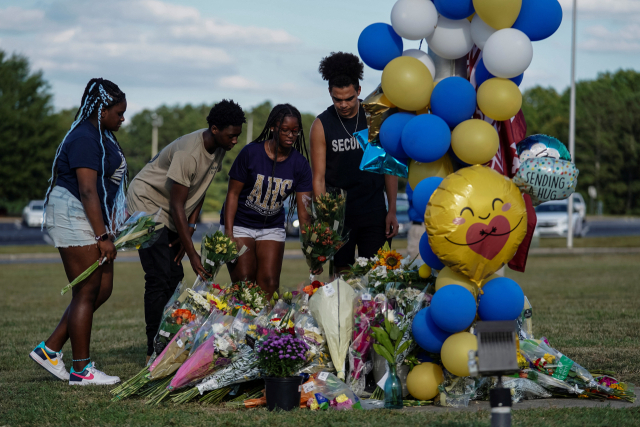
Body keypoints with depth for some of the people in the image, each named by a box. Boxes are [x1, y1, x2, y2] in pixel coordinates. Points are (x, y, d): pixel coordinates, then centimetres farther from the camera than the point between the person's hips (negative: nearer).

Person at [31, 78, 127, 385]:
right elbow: (87, 191, -23)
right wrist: (103, 237, -25)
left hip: (94, 219, 10)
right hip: (75, 218, -10)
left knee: (102, 290, 8)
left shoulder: (101, 136, 15)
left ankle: (49, 349, 12)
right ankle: (81, 370, -1)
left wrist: (113, 224, 23)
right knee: (86, 293, -6)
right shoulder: (84, 139, -17)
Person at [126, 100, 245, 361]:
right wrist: (192, 254, -29)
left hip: (168, 215, 9)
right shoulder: (188, 153, -31)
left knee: (174, 276, 4)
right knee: (159, 278, -14)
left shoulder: (218, 148, -5)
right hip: (147, 204, -9)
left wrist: (189, 229, -4)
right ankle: (154, 350, -13)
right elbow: (177, 206, -29)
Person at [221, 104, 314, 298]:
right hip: (239, 224, -3)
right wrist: (228, 234, -17)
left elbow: (304, 212, -9)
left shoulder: (299, 164, -7)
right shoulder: (251, 153, -14)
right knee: (243, 282, -10)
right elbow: (233, 194, -10)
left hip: (272, 227, 3)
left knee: (269, 283, -5)